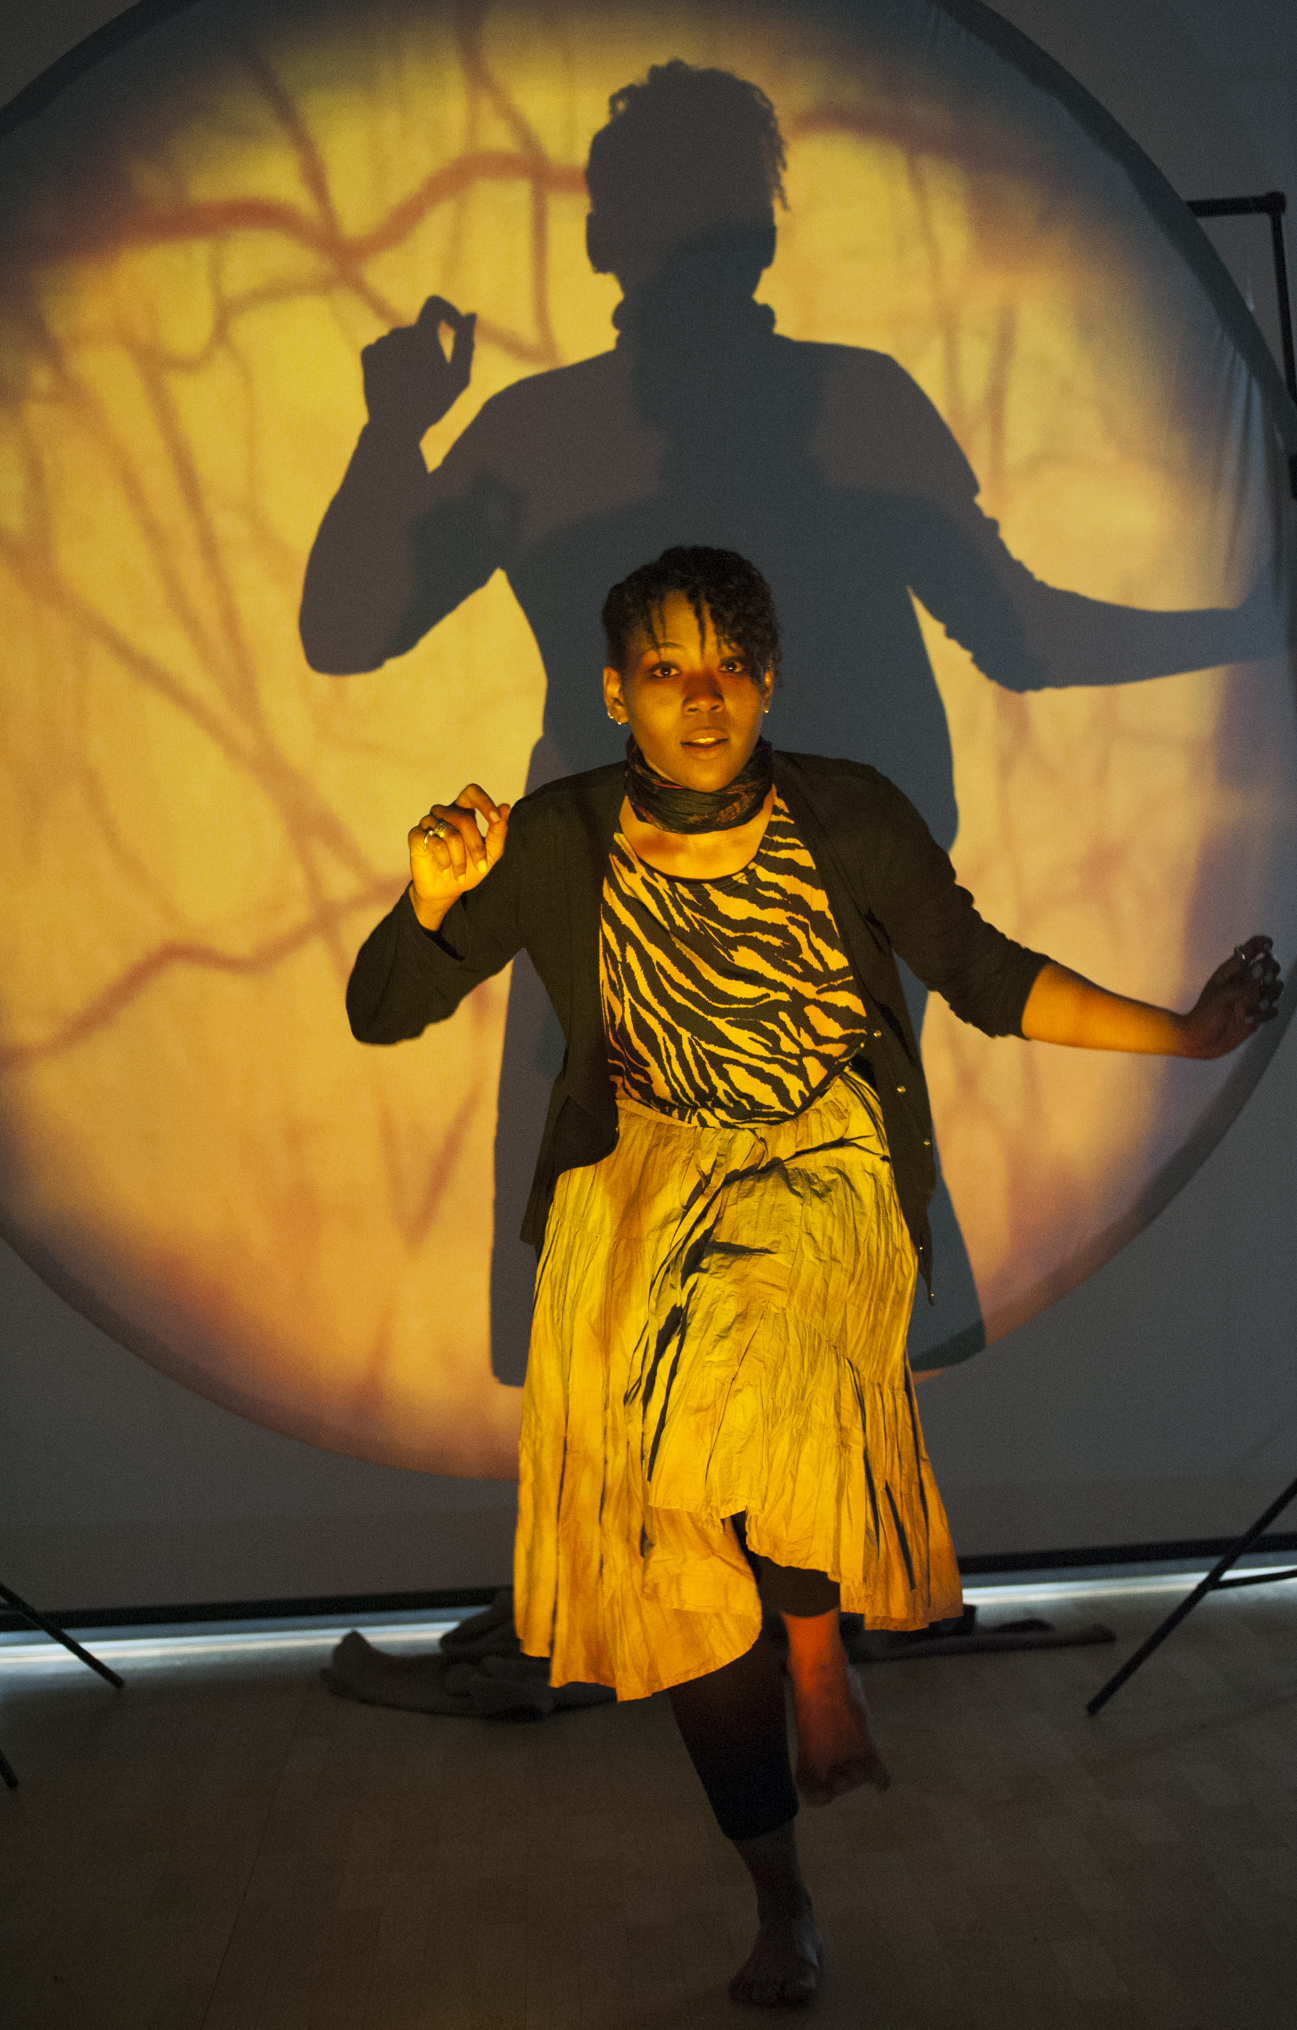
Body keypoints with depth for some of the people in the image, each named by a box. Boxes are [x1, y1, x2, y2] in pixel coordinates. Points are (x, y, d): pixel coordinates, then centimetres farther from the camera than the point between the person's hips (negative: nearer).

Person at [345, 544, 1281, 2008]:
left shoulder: (849, 818, -6)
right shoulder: (560, 843, -6)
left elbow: (982, 975, 5)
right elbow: (379, 1014, -2)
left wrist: (1187, 1032, 0)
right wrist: (434, 901, -22)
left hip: (824, 1169, -1)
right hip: (641, 1176, 1)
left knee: (757, 1375, -32)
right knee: (668, 1544, -5)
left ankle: (821, 1652, 2)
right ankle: (779, 1894, 16)